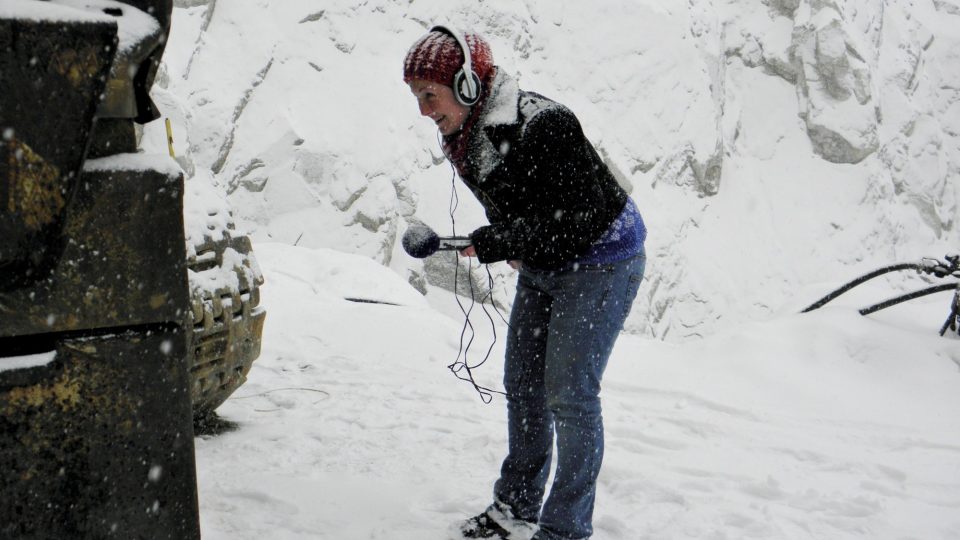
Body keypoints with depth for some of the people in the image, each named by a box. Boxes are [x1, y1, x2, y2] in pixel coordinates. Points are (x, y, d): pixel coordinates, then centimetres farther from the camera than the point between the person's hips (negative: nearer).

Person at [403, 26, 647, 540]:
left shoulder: (541, 125, -30)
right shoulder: (463, 136, -2)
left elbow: (579, 216, -29)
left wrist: (495, 243, -26)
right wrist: (516, 247, -7)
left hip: (600, 264, -9)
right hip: (542, 269, 9)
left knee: (569, 394, -9)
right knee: (522, 386, 12)